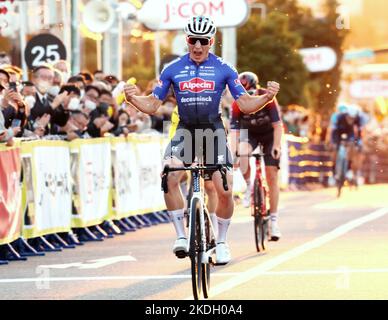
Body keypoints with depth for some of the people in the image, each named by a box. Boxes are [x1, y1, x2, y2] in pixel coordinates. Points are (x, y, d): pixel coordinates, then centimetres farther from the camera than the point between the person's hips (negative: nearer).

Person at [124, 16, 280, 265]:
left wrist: (267, 97, -22)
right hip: (185, 130, 0)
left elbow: (245, 104, -3)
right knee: (170, 177, -27)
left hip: (213, 130, 0)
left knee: (225, 191, -12)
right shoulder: (173, 69, 0)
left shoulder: (223, 69, -3)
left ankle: (221, 241, 13)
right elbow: (153, 105, 0)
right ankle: (181, 236, -16)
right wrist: (133, 99, -20)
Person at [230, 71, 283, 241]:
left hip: (269, 135, -1)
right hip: (249, 134, 1)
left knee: (272, 177, -7)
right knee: (243, 154, -35)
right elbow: (234, 130, -29)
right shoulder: (237, 105, -26)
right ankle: (248, 186, -8)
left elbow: (277, 124, -25)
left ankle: (274, 219, -1)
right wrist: (233, 154, -39)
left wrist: (276, 146, -32)